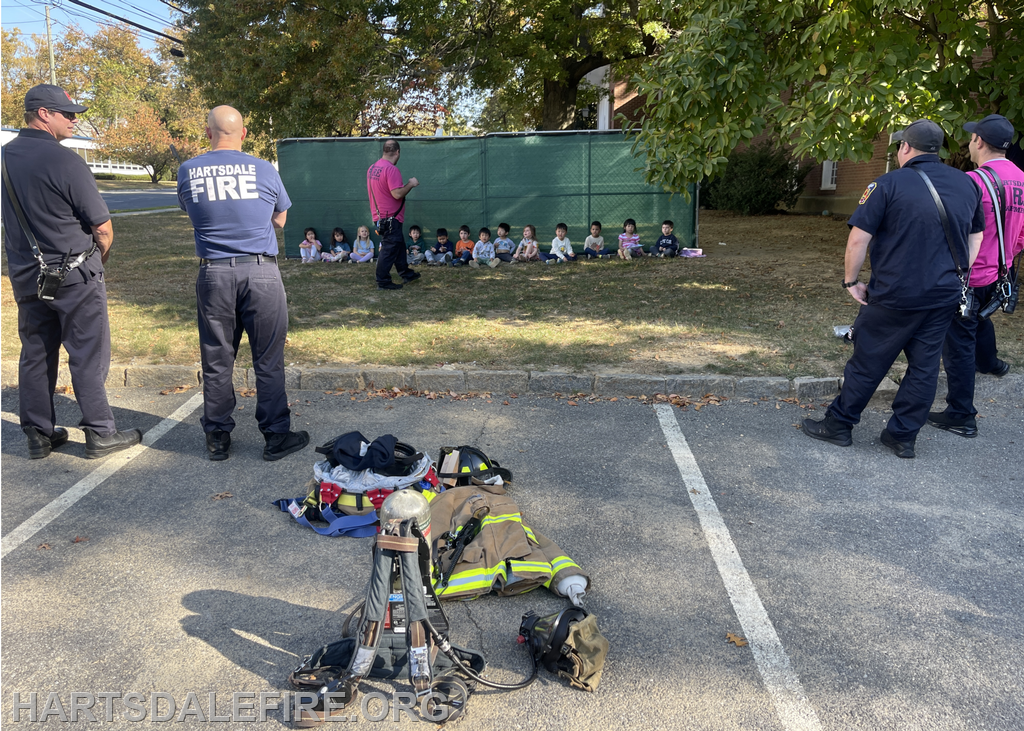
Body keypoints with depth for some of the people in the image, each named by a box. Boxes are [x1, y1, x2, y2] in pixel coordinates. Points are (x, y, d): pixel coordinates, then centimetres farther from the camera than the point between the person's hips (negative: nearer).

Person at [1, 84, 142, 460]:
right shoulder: (64, 161, -16)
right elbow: (102, 226, -13)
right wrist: (100, 258, 7)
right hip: (75, 274, -7)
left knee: (35, 354, 13)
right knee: (88, 356, 1)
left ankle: (38, 434, 21)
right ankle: (100, 433, 8)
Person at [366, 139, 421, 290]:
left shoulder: (372, 168, 10)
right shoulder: (391, 169, -19)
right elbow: (398, 194, -25)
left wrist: (404, 186, 21)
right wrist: (411, 184, -10)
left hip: (379, 216, 10)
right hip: (390, 218, -10)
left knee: (399, 244, 21)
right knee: (389, 249, -3)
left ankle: (405, 272, 32)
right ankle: (383, 282, 2)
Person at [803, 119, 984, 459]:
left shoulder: (890, 184, -11)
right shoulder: (967, 184, 7)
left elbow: (858, 239, -14)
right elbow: (976, 236, 17)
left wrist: (851, 281, -3)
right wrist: (957, 276, 21)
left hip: (895, 294, -5)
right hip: (944, 296, 5)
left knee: (868, 363, 6)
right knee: (924, 365, 11)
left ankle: (838, 425, 18)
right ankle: (903, 436, 20)